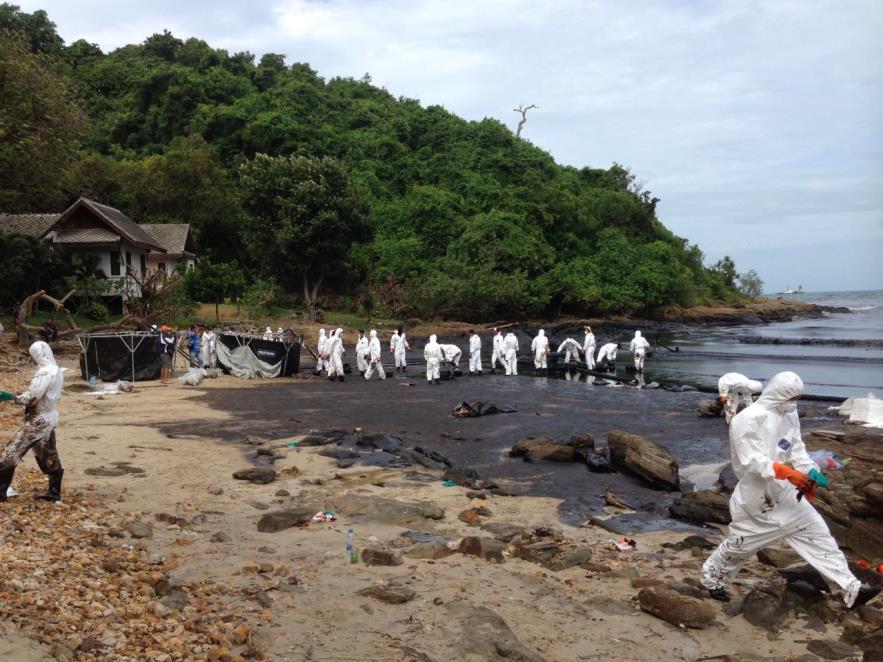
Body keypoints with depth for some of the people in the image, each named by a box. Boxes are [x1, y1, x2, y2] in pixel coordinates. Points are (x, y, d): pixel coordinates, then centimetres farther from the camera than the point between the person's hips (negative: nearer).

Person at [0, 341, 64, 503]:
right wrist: (24, 396, 7)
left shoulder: (44, 372, -19)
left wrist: (17, 397, -3)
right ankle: (54, 493, 20)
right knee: (49, 457, 14)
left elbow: (31, 397, -22)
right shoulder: (57, 371, 9)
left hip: (39, 420, -9)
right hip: (50, 418, 9)